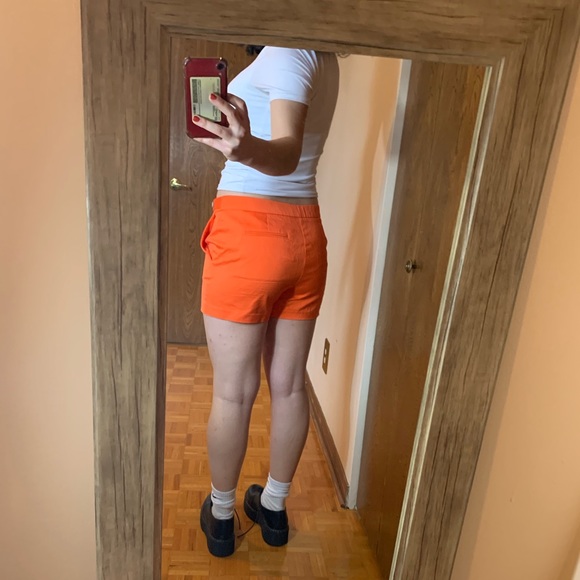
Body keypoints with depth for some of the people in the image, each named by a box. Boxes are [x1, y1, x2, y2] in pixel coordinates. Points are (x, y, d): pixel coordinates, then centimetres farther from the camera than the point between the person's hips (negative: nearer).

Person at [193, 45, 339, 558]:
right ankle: (274, 507, 35)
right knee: (289, 386, 15)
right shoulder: (326, 59, 15)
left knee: (234, 393, 8)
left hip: (249, 233, -7)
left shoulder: (288, 51, -9)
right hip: (306, 234, 8)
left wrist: (248, 149, -44)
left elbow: (287, 153, -26)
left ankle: (221, 517, 29)